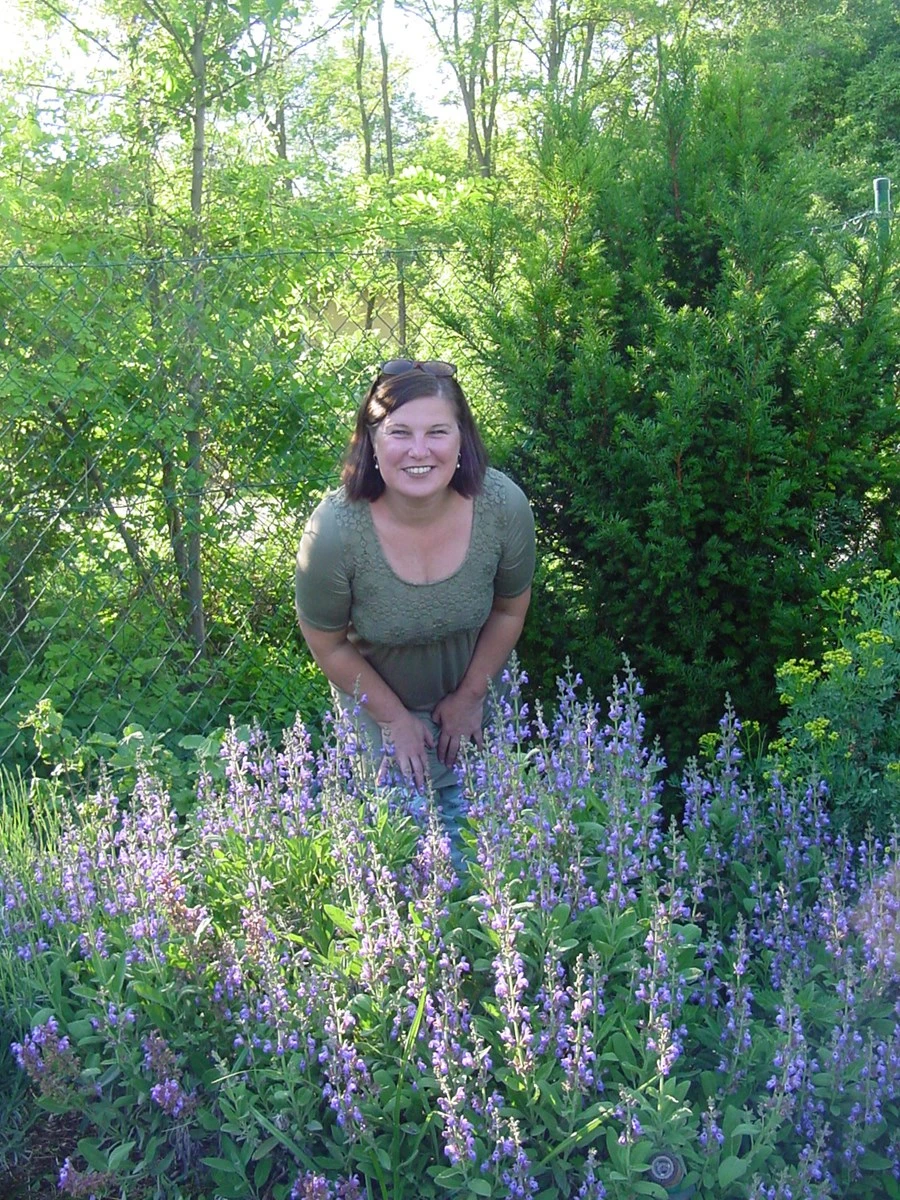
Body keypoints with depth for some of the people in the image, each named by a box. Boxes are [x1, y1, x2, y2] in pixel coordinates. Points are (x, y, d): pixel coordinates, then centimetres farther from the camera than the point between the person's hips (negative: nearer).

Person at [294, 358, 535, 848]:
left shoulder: (504, 506, -27)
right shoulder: (334, 532, -33)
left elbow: (509, 610, -8)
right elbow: (329, 645, -16)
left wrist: (470, 697, -2)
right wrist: (395, 718, -8)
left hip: (475, 688, 2)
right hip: (378, 699, -2)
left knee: (471, 811, 19)